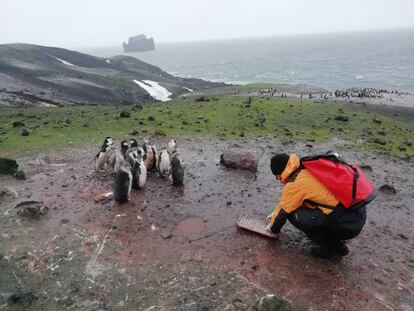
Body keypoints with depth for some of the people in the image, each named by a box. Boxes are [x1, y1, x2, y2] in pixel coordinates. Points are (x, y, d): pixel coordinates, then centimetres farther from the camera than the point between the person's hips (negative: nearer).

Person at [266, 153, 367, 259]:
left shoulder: (295, 183, -14)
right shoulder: (307, 170, 11)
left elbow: (283, 211, -1)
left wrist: (273, 228, 18)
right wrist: (276, 213, 35)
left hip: (348, 223, -9)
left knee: (295, 215, -9)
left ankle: (332, 248, 5)